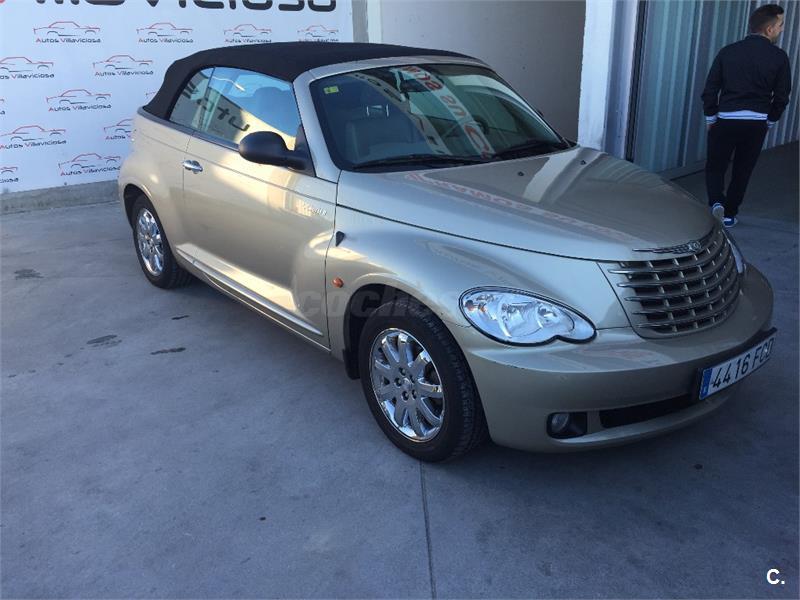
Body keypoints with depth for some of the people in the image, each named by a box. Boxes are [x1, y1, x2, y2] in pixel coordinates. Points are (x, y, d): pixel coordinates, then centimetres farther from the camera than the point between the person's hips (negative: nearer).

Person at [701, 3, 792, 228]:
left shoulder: (728, 51, -2)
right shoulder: (779, 57, -4)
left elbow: (710, 89, -1)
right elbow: (781, 96, 1)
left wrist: (710, 117, 10)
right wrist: (769, 121, 15)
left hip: (726, 120, 0)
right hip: (757, 124, 0)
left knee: (715, 166, 11)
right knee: (742, 171, 13)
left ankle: (717, 203, -13)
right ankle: (729, 214, 20)